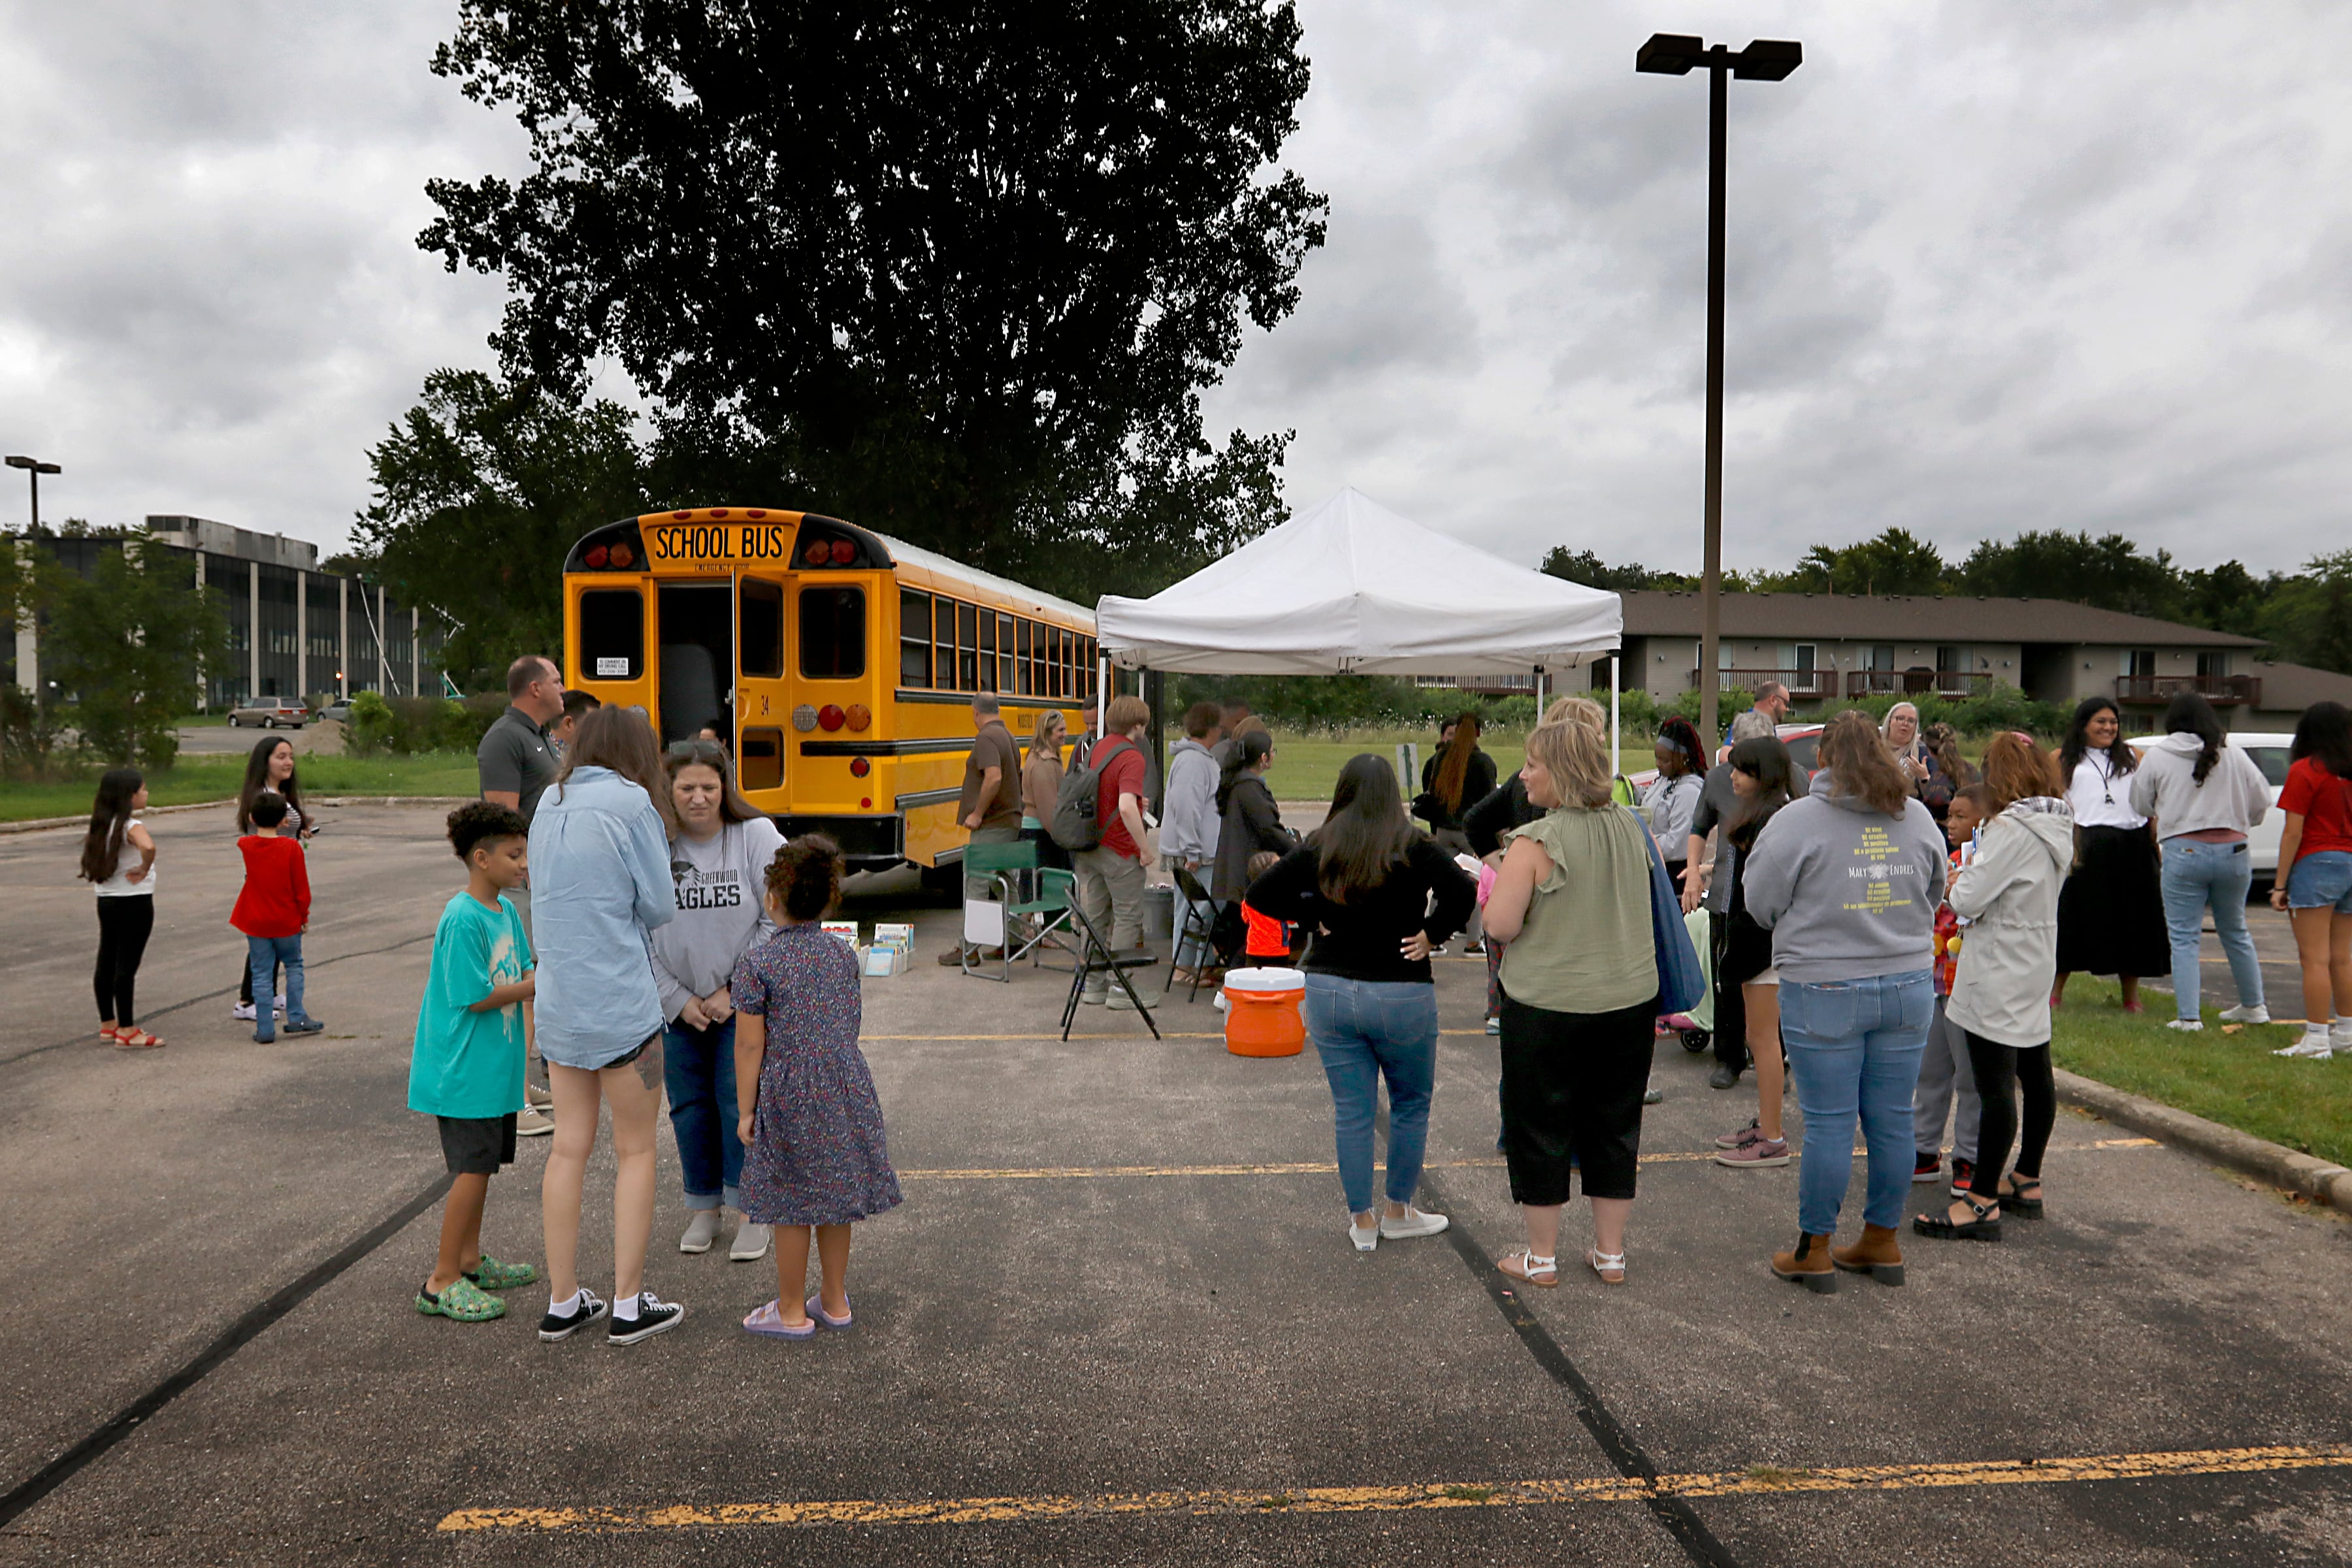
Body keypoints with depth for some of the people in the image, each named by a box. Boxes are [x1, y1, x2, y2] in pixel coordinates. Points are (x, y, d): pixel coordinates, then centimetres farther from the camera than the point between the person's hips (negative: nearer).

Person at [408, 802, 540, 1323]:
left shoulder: (506, 908, 7)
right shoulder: (463, 919, -20)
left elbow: (521, 971, 10)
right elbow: (478, 997, -21)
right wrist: (540, 984, -18)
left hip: (494, 1063, 9)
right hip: (464, 1067, -9)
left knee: (481, 1163, 16)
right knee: (473, 1167, -6)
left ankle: (470, 1262, 29)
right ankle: (441, 1284, 4)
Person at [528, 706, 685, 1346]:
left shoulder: (549, 804, 10)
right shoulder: (631, 801, -10)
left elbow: (548, 894, 14)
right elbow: (660, 908, -7)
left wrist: (603, 906, 7)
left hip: (558, 1004, 6)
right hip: (621, 1008, -6)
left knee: (569, 1147, 13)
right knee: (635, 1151, 6)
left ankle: (562, 1304, 20)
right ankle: (628, 1306, 12)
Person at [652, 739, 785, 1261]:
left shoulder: (757, 836, -11)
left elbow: (779, 923, -11)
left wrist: (734, 990, -12)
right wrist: (678, 1000, -5)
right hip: (679, 1006, 2)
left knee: (741, 1100, -3)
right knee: (690, 1105, 9)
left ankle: (753, 1212, 11)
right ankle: (704, 1208, 26)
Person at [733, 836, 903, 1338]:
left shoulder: (757, 963, -11)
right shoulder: (843, 954, 3)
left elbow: (750, 1045, -10)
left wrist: (745, 1109, -2)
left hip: (787, 1096, -5)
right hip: (844, 1090, 5)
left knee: (791, 1207, 7)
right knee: (835, 1199, 15)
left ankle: (791, 1311, 19)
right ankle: (834, 1300, 27)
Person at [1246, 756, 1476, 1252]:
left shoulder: (1318, 848, -1)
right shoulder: (1413, 847, -10)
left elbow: (1259, 895, -1)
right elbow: (1462, 890, -25)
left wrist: (1313, 918, 4)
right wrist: (1433, 934, -12)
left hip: (1329, 991, 3)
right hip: (1401, 996, -3)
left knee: (1351, 1110, 12)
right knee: (1411, 1104, 17)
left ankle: (1362, 1221, 20)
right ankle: (1398, 1212, 27)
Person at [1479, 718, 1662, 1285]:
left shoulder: (1536, 842, -18)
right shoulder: (1631, 828, 3)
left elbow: (1501, 925, -19)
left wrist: (1496, 887, 0)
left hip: (1548, 1005, -6)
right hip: (1630, 999, 6)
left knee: (1540, 1127, 9)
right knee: (1614, 1126, 16)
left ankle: (1541, 1256, 20)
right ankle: (1610, 1253, 26)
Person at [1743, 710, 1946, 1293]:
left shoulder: (1799, 820, -10)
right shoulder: (1918, 818, 5)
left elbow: (1761, 902, -4)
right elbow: (1934, 895, 18)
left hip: (1824, 990, -4)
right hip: (1908, 987, 5)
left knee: (1828, 1124, 2)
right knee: (1893, 1120, 12)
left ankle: (1814, 1251, 13)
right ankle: (1882, 1243, 25)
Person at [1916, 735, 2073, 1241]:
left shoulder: (2010, 828, -20)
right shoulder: (2059, 826, 7)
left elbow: (1969, 899, -20)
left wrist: (1955, 883, 0)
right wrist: (1971, 881, 12)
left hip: (1998, 972, -10)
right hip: (2037, 965, 10)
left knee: (1995, 1086, -8)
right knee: (2035, 1075, 17)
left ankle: (1981, 1203, -4)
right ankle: (2027, 1182, 31)